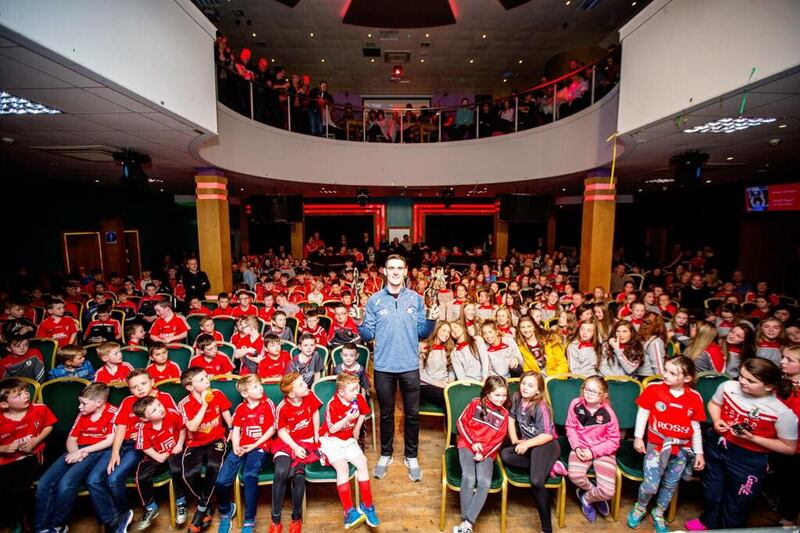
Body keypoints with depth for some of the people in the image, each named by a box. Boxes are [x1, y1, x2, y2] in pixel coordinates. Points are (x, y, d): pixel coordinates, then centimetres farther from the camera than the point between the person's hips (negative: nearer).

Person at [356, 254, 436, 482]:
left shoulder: (416, 299, 1)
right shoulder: (375, 300, -1)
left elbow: (422, 333, 1)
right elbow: (368, 335, -2)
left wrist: (431, 320, -17)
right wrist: (360, 324, -21)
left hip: (410, 366, 1)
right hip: (383, 367, 0)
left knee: (412, 414, 12)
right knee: (386, 413, 16)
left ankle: (411, 457, 32)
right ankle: (385, 455, 36)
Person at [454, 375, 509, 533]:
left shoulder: (504, 414, 5)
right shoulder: (475, 403, -2)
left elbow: (498, 440, 4)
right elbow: (461, 422, 0)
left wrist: (484, 453, -10)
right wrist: (473, 443, -9)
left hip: (487, 452, 2)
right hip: (467, 445, -2)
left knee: (485, 483, -23)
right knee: (469, 479, -25)